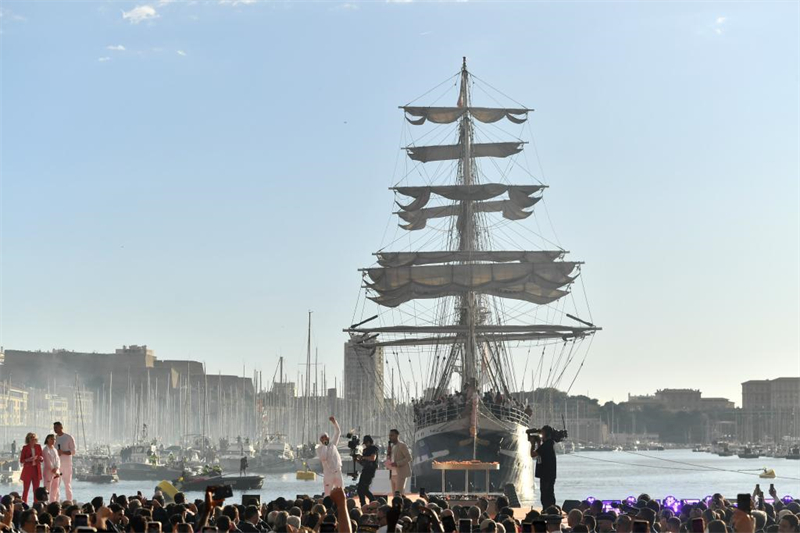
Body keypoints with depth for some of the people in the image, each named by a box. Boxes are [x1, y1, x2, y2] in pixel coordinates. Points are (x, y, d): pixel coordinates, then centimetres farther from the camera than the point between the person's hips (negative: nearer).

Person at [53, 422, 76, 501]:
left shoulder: (69, 437, -1)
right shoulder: (54, 438, 13)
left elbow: (73, 451, -4)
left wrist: (63, 452, -18)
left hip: (66, 465, -4)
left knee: (67, 484, -2)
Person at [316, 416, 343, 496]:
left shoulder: (332, 444, 11)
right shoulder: (319, 448, -1)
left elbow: (338, 433, 6)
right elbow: (322, 458, -18)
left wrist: (334, 422, -7)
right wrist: (324, 446, -14)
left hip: (338, 472, 4)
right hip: (328, 474, -4)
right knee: (328, 494, -2)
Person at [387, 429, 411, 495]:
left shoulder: (402, 445, -7)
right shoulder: (392, 446, 17)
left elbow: (409, 458, -13)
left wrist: (397, 464, -20)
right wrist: (389, 453, 1)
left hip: (401, 473, -8)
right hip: (393, 474, 8)